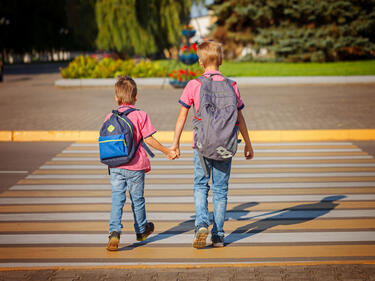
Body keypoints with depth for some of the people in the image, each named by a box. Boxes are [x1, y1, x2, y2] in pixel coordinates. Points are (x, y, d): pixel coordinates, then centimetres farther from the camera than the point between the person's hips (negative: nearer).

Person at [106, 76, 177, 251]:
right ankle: (141, 231, 33)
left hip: (115, 166, 2)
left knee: (117, 199, 2)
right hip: (135, 166, -2)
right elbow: (148, 139, -9)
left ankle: (114, 232, -16)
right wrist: (167, 151, 2)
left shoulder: (110, 117, 3)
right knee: (137, 199, 13)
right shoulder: (140, 116, -7)